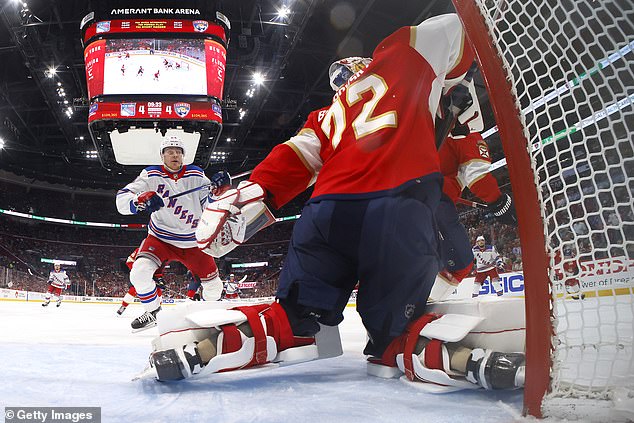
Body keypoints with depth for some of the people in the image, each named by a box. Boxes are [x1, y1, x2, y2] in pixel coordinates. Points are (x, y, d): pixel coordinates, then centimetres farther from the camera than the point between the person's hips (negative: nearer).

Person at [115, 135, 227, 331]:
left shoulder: (196, 175, -5)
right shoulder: (151, 175, -10)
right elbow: (121, 200, -18)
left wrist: (218, 190, -27)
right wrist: (141, 200, -39)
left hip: (192, 242, 1)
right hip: (160, 238, -1)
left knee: (213, 285, 5)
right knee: (139, 272, -25)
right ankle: (152, 311, 3)